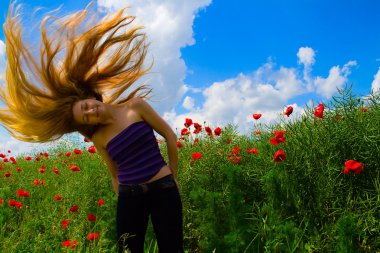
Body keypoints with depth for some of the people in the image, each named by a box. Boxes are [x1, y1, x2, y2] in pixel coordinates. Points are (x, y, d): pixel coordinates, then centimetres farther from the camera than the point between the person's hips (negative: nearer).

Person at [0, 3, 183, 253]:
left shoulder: (136, 105, -4)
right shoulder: (98, 138, 5)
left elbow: (170, 136, 3)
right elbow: (115, 175, 14)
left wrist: (173, 176, 6)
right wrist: (122, 202, 11)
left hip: (163, 189, -2)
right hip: (129, 196, 3)